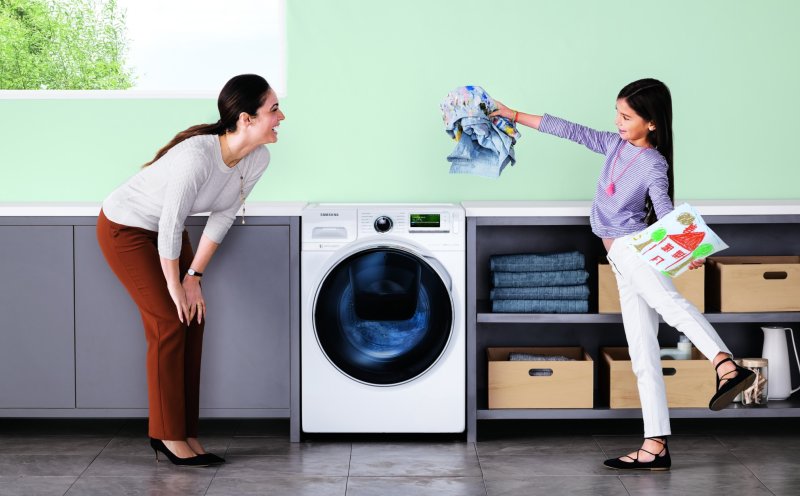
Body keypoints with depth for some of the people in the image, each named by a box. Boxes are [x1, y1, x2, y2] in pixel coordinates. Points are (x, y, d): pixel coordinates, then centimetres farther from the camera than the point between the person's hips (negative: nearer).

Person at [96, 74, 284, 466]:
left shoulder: (257, 160, -14)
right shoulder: (198, 156, -37)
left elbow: (222, 217, -4)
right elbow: (171, 225, -29)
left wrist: (194, 276, -6)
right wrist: (175, 285, -17)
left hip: (166, 230, 7)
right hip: (125, 228, -7)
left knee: (192, 320, 2)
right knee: (169, 322, -10)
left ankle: (185, 433, 9)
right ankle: (168, 437, 0)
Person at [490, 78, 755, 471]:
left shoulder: (653, 167, -7)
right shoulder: (616, 144, 13)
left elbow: (666, 215, -18)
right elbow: (573, 131, 20)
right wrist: (515, 116, 22)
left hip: (632, 247, -7)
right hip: (619, 259, 7)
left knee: (668, 301, -38)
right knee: (643, 358, 3)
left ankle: (726, 365, -57)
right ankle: (655, 447, 2)